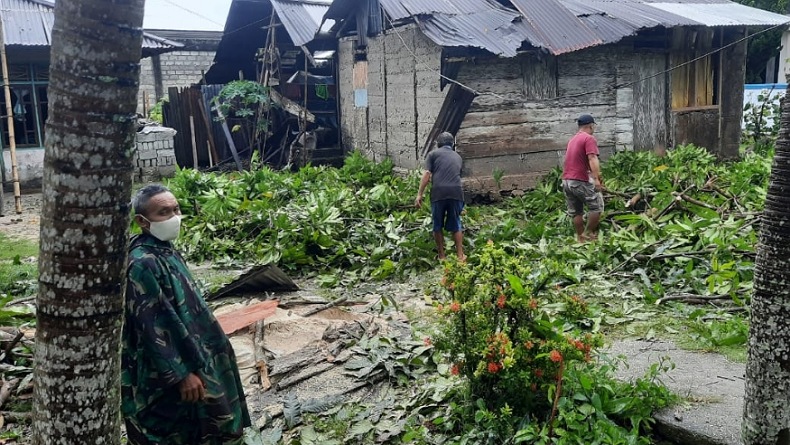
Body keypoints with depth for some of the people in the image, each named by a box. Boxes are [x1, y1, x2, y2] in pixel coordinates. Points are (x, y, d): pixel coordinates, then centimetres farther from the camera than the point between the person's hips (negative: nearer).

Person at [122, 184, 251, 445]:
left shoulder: (165, 251, 5)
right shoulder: (143, 264, -24)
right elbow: (154, 327, -25)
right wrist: (182, 373, -22)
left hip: (186, 355, 9)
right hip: (166, 371, -9)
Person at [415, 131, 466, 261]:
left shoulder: (433, 154, 13)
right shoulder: (457, 157, 25)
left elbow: (427, 174, 1)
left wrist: (419, 194, -1)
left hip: (439, 192, -3)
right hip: (456, 192, 3)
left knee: (437, 225, 11)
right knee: (455, 224, 14)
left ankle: (441, 256, 15)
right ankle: (460, 255, 14)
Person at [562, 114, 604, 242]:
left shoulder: (573, 139, 19)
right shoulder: (589, 138, -7)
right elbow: (592, 159, -21)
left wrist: (593, 175, 38)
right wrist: (597, 179, -27)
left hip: (566, 181, 8)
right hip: (580, 181, -8)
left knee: (576, 212, 12)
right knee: (596, 206, 4)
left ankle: (580, 238, 15)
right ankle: (589, 233, 5)